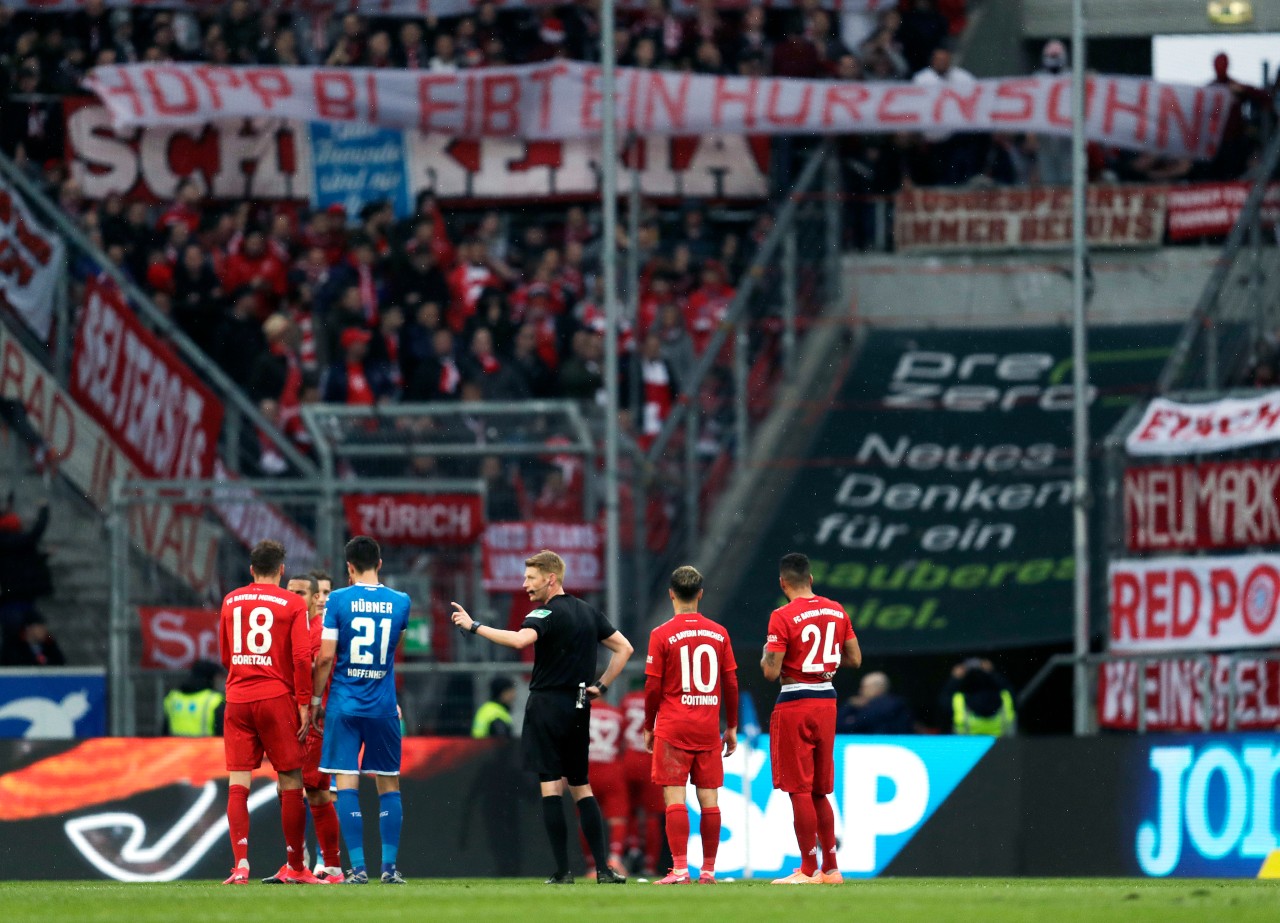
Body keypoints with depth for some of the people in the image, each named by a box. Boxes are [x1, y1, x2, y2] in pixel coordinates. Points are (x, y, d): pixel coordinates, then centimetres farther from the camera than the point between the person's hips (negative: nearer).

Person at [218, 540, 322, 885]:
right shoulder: (293, 604, -2)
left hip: (237, 698, 3)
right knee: (291, 782, 5)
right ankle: (295, 867, 9)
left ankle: (240, 864, -11)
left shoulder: (231, 601, 11)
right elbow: (302, 658, -9)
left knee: (238, 782, 1)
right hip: (277, 698, -3)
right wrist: (304, 704, -5)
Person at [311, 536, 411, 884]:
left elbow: (325, 657, -8)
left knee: (347, 784, -2)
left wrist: (315, 699, 2)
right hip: (384, 707, 2)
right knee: (389, 784, 10)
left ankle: (358, 868, -9)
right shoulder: (400, 602, 3)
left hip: (344, 705, -2)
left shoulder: (338, 600, -5)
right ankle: (390, 867, 6)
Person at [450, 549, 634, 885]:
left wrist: (474, 626, -25)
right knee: (581, 787, 12)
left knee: (551, 786, -4)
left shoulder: (546, 613, -11)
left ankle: (563, 870, -8)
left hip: (547, 704, -7)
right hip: (579, 707, 7)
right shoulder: (589, 613, 13)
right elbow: (624, 648, 18)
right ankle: (603, 868, 5)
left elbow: (521, 640, -31)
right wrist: (602, 685, 14)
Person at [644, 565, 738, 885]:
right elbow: (731, 684, 6)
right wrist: (732, 728, 15)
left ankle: (679, 869, -11)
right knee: (709, 798, 6)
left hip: (673, 727, -3)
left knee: (674, 798, -4)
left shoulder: (661, 635, -5)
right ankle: (708, 870, 7)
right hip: (709, 727, 3)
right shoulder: (719, 633, 4)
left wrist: (649, 728, 7)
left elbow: (653, 688, -5)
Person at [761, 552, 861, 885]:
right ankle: (831, 868, 16)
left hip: (794, 705, -6)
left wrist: (766, 657, 5)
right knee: (819, 792, 15)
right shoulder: (837, 611, 5)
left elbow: (771, 672, -16)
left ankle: (809, 869, -2)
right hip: (827, 702, 6)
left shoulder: (782, 617, -14)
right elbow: (854, 659, 11)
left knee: (799, 790, -2)